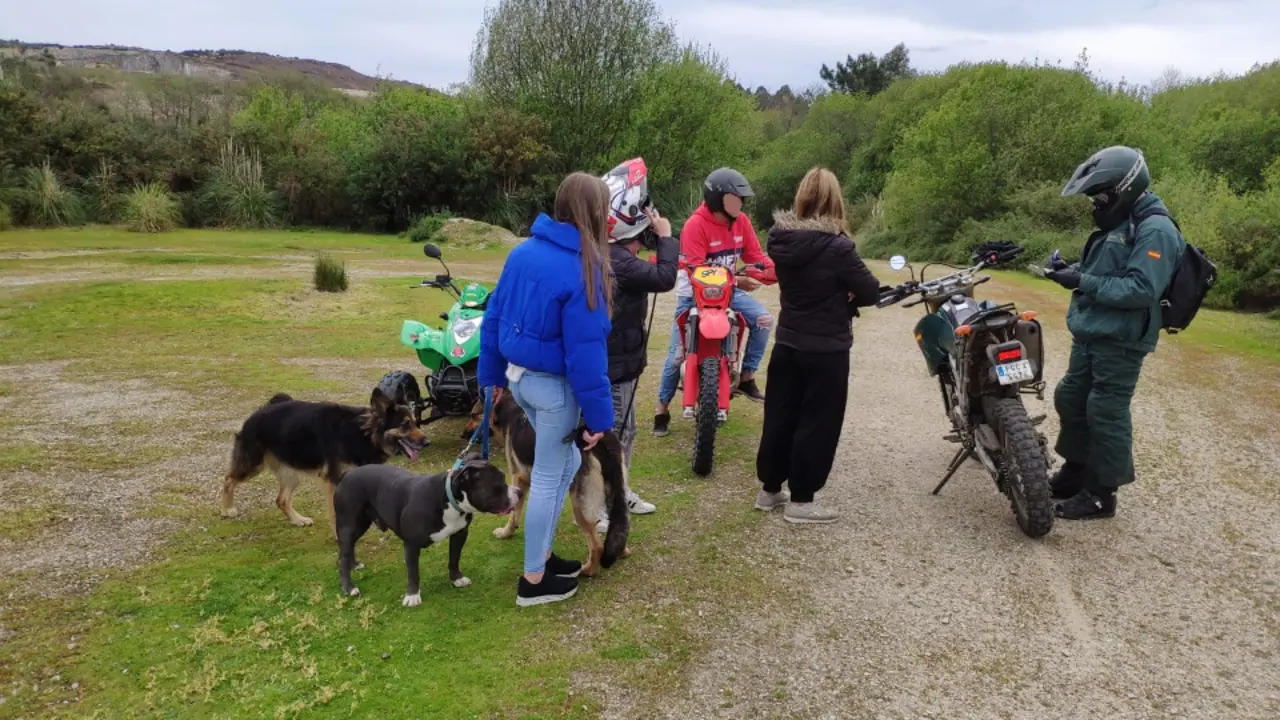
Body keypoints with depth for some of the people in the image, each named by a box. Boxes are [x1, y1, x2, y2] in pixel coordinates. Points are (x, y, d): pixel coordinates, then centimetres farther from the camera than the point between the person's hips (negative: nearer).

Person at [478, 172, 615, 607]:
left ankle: (541, 554, 32)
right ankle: (534, 580, 20)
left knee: (564, 462, 22)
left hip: (519, 376, 8)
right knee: (548, 478, 6)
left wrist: (492, 374, 18)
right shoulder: (583, 269, -21)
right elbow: (586, 351, -21)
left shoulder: (523, 251, 2)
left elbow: (494, 316, 8)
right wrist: (598, 414, -14)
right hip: (554, 384, -8)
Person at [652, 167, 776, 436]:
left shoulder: (741, 221, -2)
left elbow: (755, 255, -1)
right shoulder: (695, 225, -21)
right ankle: (662, 409, 9)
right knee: (677, 353, -5)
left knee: (764, 320, -16)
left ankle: (746, 379, -2)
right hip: (694, 293, -5)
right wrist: (737, 281, -35)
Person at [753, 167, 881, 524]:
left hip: (787, 343, 6)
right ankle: (800, 500, 13)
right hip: (826, 349, -6)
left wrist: (839, 295, 1)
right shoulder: (836, 247, -21)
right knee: (817, 424, 6)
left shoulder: (780, 240, -3)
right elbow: (870, 292, -13)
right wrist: (849, 296, 7)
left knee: (779, 417, 16)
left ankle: (769, 489, 28)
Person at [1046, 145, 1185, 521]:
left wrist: (1083, 282, -25)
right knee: (1071, 400, 17)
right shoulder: (1117, 225, 14)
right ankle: (1075, 472, 33)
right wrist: (1074, 272, 2)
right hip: (1092, 336, 10)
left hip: (1119, 342, -10)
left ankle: (1101, 494, 7)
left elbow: (1141, 290, -25)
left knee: (1106, 414, -4)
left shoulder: (1155, 231, -16)